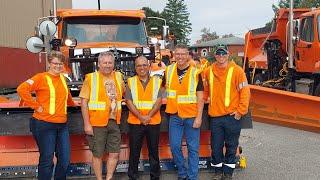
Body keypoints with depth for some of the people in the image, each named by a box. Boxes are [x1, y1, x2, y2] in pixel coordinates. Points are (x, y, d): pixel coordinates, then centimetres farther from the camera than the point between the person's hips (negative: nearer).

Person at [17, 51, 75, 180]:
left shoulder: (62, 78, 12)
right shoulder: (41, 77, -7)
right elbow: (22, 89, -18)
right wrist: (36, 106, -16)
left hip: (62, 125, 6)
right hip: (45, 125, -6)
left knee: (65, 159, 9)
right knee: (47, 160, 3)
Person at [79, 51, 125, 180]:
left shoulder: (118, 77, 7)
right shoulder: (91, 78, -6)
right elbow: (84, 102, -8)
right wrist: (87, 124, -13)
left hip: (114, 122, 4)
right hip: (97, 123, -4)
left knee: (115, 153, 8)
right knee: (98, 154, 6)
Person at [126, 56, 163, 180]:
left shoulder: (157, 81, 4)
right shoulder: (131, 82, 3)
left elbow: (158, 101, -4)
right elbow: (129, 102, -4)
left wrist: (149, 116, -15)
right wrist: (140, 117, -14)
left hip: (153, 122, 0)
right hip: (135, 122, 0)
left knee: (154, 151, 10)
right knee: (134, 151, 8)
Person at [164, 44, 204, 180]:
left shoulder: (195, 72, -6)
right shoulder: (169, 70, 3)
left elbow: (200, 97, -6)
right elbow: (164, 87, 21)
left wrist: (199, 117, -10)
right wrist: (168, 100, 8)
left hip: (192, 116, -3)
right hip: (175, 115, 3)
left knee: (193, 148, 5)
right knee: (174, 146, 6)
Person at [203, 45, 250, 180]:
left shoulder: (236, 70, -6)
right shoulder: (209, 71, 5)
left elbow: (245, 92, -7)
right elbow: (205, 90, 18)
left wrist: (240, 111, -9)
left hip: (232, 115, -3)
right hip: (215, 115, 3)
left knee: (231, 146, 7)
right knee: (216, 146, 10)